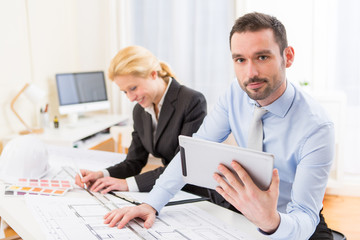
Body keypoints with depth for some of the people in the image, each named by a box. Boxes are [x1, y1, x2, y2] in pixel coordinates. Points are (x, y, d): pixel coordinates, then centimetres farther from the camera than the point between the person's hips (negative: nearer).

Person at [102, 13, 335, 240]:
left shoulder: (316, 126, -23)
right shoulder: (236, 95, -8)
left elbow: (305, 219, -23)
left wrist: (272, 221, -45)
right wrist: (151, 204, -19)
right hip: (246, 215, 4)